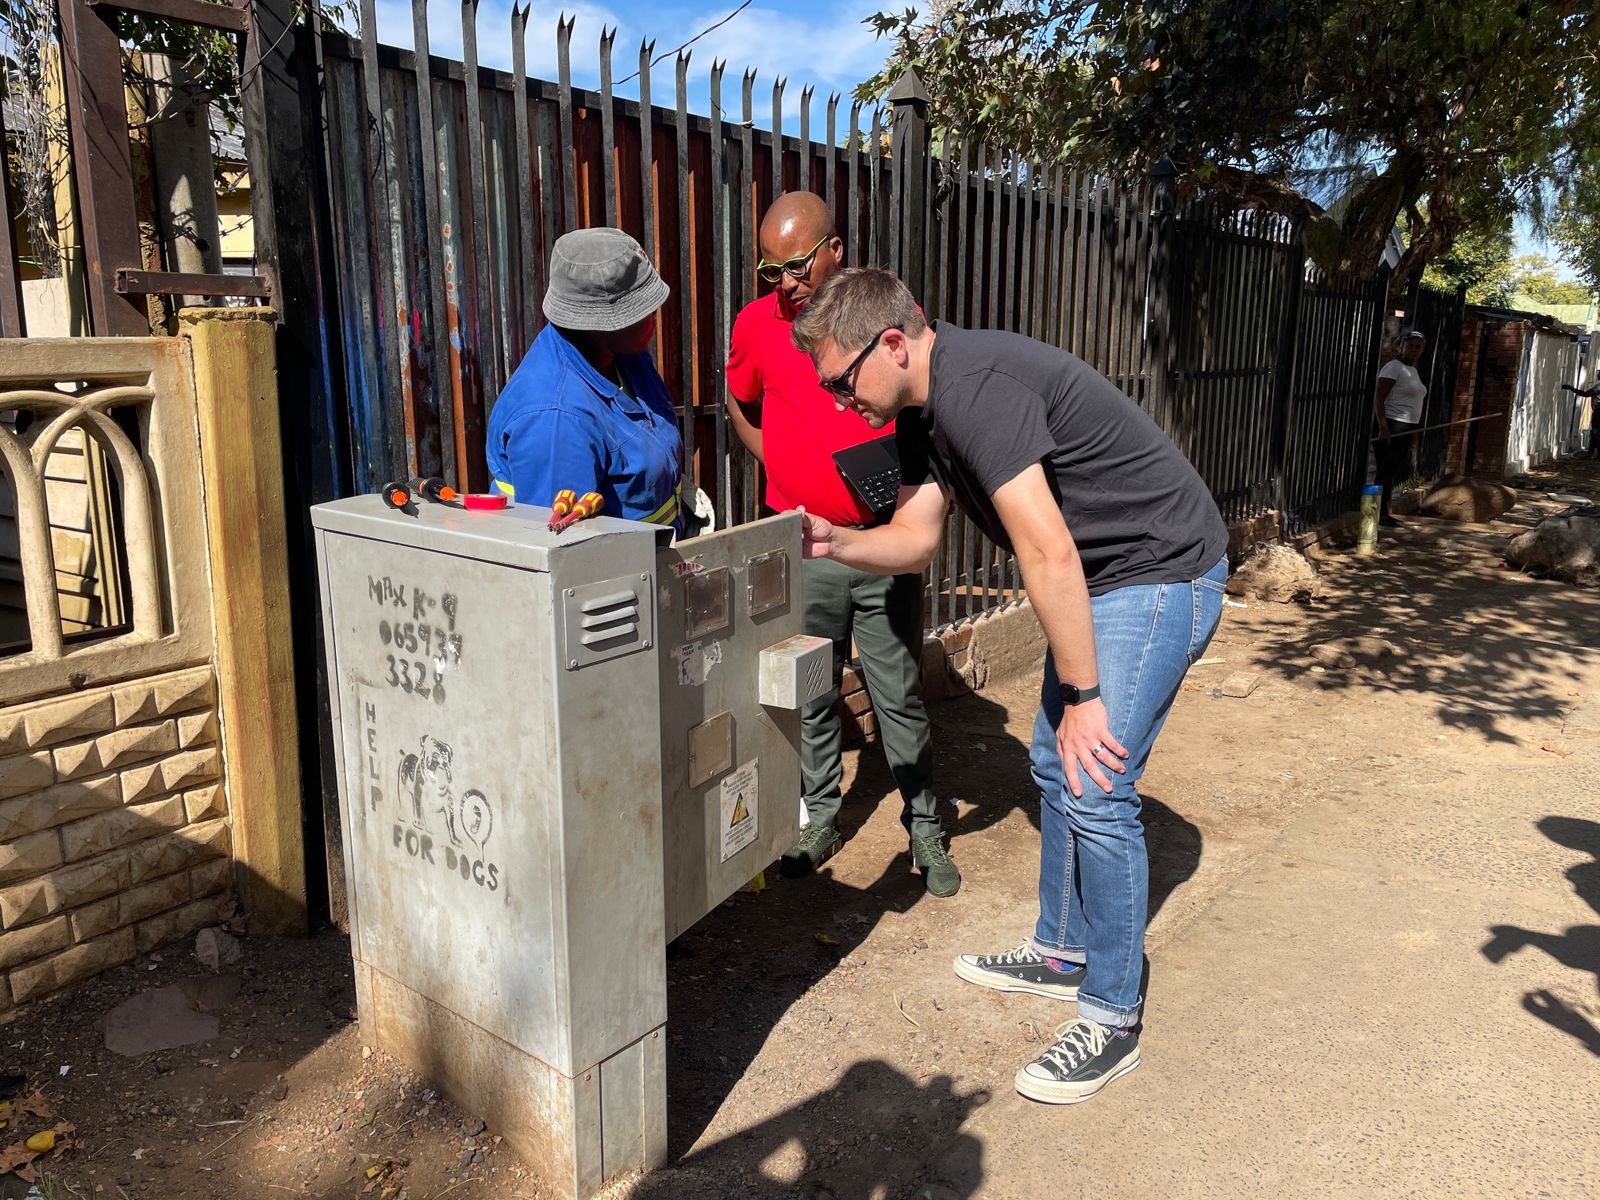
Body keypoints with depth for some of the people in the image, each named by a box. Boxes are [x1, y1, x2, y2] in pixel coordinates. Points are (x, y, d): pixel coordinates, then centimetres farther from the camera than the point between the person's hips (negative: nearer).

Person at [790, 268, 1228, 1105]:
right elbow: (915, 537, 7)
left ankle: (1110, 1019, 5)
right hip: (1101, 578, 10)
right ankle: (1063, 952, 32)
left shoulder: (975, 386, -27)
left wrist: (1082, 696, -23)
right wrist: (835, 542, -12)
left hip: (1160, 574, -10)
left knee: (1096, 789, -10)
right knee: (1054, 765, 16)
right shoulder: (923, 409, 6)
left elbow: (1047, 553, -28)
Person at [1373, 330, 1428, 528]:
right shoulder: (1394, 367, -9)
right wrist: (1383, 427, -27)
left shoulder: (1413, 371, 18)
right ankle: (1379, 514, -9)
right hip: (1391, 427, -9)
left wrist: (1409, 442, 22)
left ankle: (1384, 513, 14)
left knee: (1393, 472, 9)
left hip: (1406, 429, 9)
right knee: (1385, 471, -10)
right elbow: (1379, 399, -16)